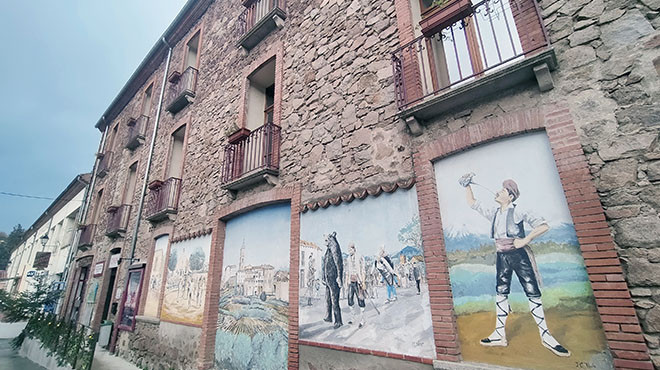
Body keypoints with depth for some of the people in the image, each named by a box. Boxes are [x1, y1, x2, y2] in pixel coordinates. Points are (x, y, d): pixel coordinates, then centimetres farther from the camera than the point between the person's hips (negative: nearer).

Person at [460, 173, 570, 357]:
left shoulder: (518, 212, -5)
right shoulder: (493, 213, 10)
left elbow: (544, 226, -8)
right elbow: (472, 203, 16)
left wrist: (525, 240, -15)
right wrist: (467, 186, 9)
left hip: (519, 255, -4)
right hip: (502, 257, 5)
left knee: (533, 292, -2)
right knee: (501, 292, 6)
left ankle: (545, 335, 10)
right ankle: (500, 334, 12)